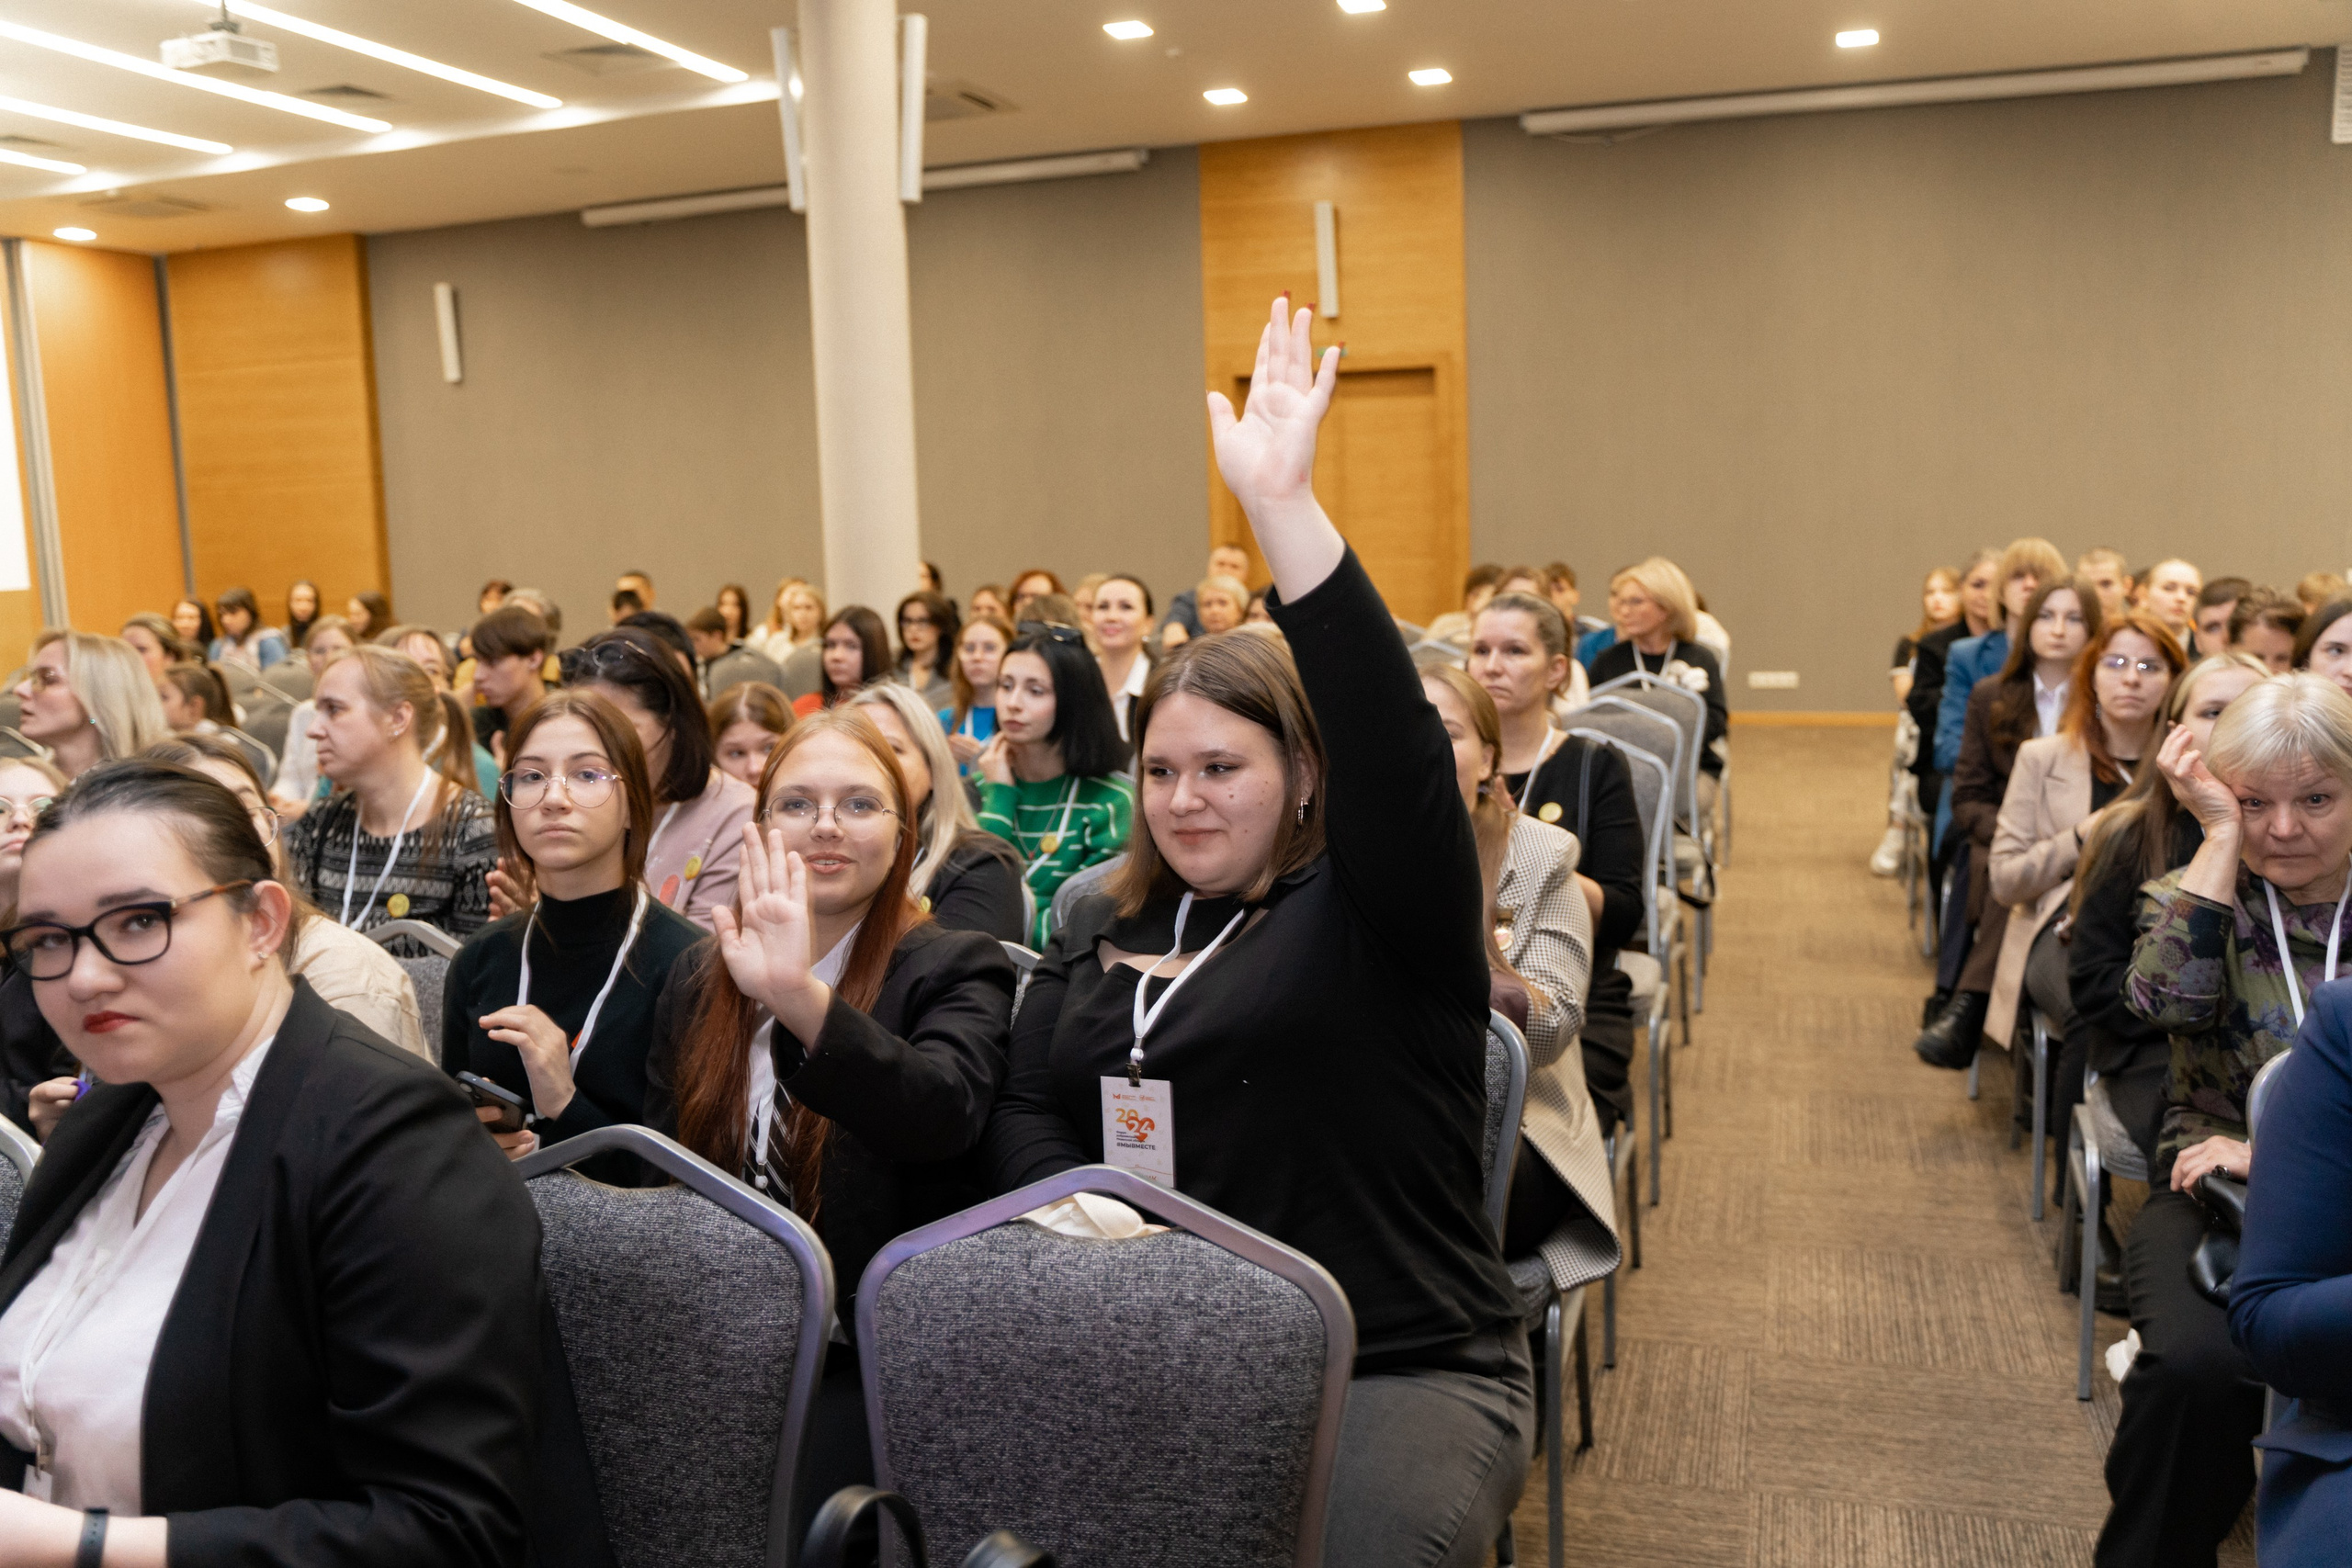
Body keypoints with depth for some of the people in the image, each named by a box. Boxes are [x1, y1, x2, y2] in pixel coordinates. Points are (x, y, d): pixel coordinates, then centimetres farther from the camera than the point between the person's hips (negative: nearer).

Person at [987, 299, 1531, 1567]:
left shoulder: (1374, 910, -4)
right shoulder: (1100, 931, 13)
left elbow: (1397, 749, -22)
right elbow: (1025, 1108, 10)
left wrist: (1284, 507, -30)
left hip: (1398, 1366, -3)